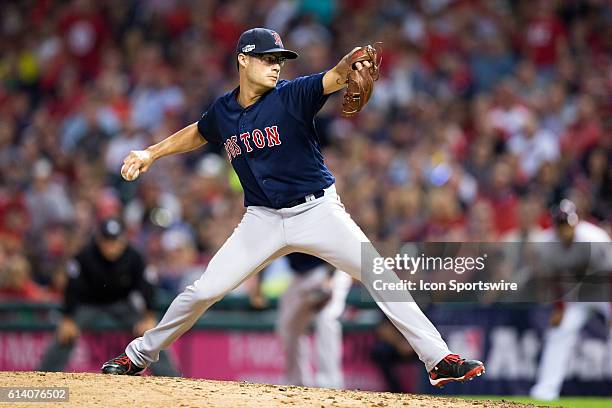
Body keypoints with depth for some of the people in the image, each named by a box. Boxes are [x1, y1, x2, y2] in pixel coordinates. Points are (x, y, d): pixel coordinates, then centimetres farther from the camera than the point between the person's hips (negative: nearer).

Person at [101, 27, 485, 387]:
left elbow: (334, 78, -31)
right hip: (263, 220, 3)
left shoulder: (292, 95, -11)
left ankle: (439, 359, -11)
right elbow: (197, 134, 25)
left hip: (318, 211, -3)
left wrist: (352, 63, -53)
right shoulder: (223, 111, 2)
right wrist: (151, 153, 18)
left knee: (382, 278, -15)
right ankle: (138, 356, 16)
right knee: (203, 291, -1)